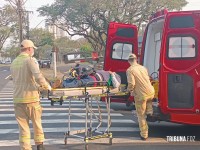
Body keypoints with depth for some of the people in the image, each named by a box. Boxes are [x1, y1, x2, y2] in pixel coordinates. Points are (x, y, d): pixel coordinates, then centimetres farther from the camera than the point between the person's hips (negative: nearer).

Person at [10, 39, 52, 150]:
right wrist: (47, 86, -7)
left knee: (23, 126, 9)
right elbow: (38, 77, -25)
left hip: (17, 99, 4)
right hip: (31, 98, -4)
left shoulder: (14, 62, 11)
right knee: (37, 123, 16)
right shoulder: (30, 60, -10)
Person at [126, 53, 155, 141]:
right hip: (151, 93, 5)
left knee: (141, 116, 9)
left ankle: (144, 135, 13)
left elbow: (131, 83, -17)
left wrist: (130, 91, 4)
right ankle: (149, 112, 26)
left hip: (140, 95, -5)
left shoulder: (130, 70, -9)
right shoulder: (143, 68, 11)